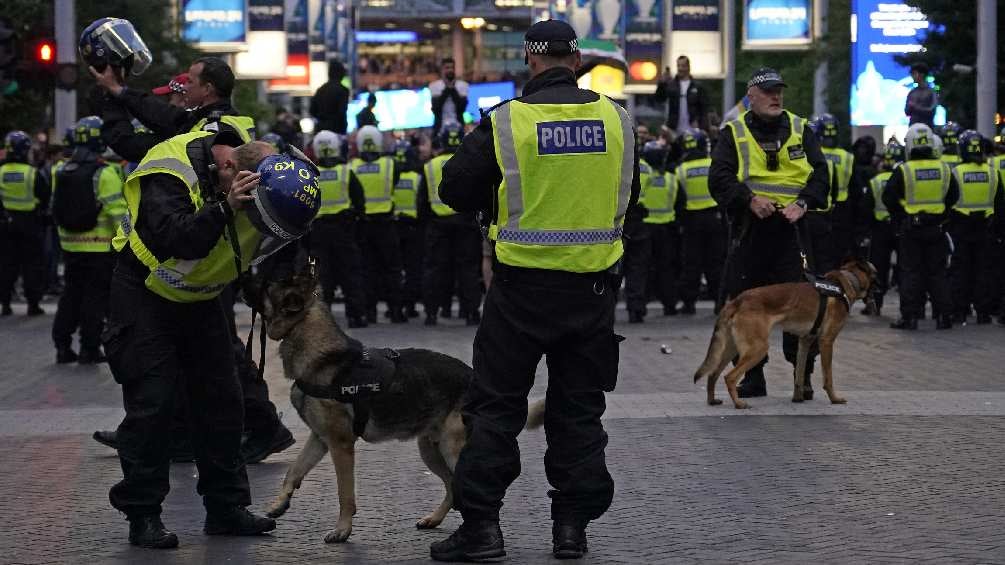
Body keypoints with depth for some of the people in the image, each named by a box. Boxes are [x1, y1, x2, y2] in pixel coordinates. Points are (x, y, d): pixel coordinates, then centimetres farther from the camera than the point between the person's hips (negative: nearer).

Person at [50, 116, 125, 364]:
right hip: (100, 247, -6)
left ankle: (63, 345, 15)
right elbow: (117, 210, -16)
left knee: (72, 294, 15)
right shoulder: (104, 174, -14)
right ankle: (89, 348, 3)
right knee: (96, 296, 2)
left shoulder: (62, 172, 6)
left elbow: (56, 209, 11)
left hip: (70, 246, 6)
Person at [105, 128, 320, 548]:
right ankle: (142, 515, -2)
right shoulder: (170, 171, -30)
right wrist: (224, 207, -50)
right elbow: (174, 239, -42)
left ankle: (227, 507, 15)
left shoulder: (258, 168, -11)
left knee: (221, 402, 6)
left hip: (200, 298, 6)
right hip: (146, 295, -6)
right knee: (151, 403, -9)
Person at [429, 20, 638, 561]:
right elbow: (628, 196, 14)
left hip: (522, 285, -3)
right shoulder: (616, 120, 0)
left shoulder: (506, 122, -10)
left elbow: (454, 188, -2)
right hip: (593, 284, 3)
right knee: (579, 409, 13)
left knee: (495, 405, 7)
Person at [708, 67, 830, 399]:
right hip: (749, 232, 0)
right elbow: (719, 178, -3)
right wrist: (750, 199, -17)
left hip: (792, 230, 0)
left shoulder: (799, 131, 12)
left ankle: (802, 376, 2)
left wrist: (803, 203, -11)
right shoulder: (734, 133, 7)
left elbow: (821, 173, 6)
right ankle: (752, 377, 13)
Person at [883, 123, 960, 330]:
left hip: (910, 228, -3)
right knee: (937, 272, 10)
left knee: (910, 272, 2)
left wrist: (899, 219, 7)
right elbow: (954, 196, 10)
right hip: (936, 227, 3)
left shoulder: (903, 171, -10)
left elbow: (889, 198, -6)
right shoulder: (943, 169, -1)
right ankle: (945, 315, 9)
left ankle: (909, 316, -1)